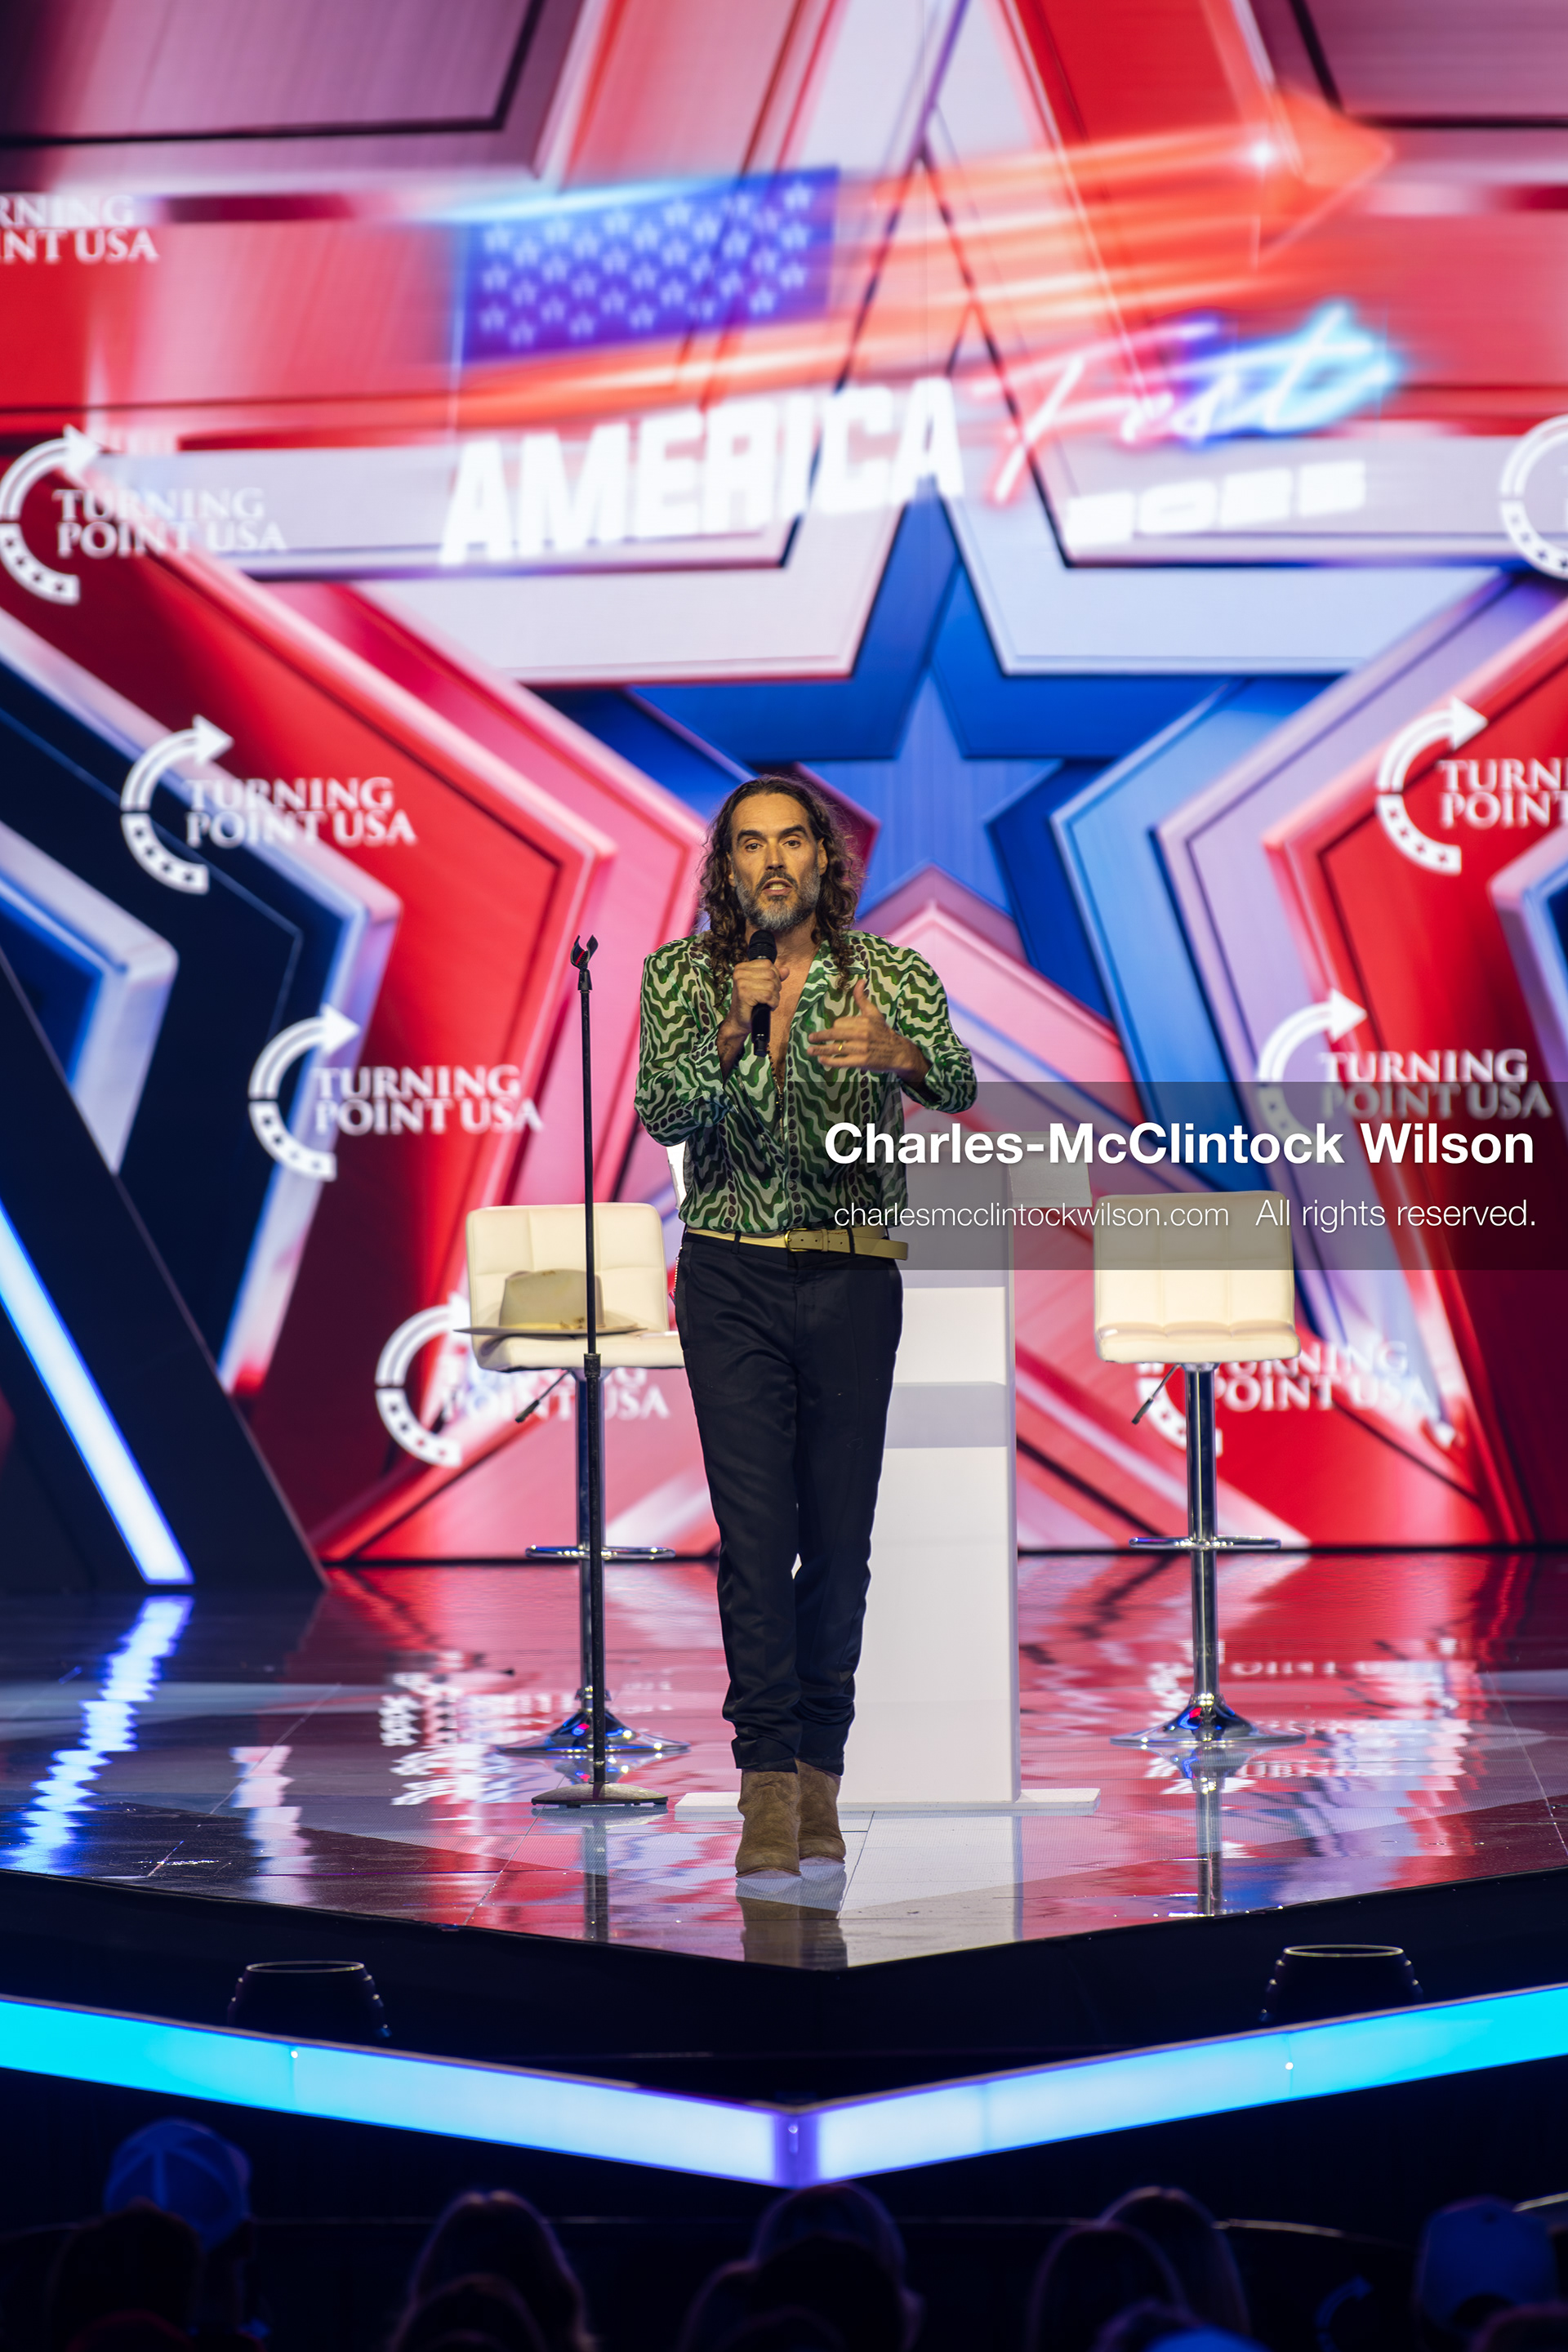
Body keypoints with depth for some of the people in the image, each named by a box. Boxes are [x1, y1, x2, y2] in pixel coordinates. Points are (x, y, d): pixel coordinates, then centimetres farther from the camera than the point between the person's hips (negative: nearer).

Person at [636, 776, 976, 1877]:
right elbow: (663, 1115, -8)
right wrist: (729, 1034, -26)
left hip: (853, 1278, 1)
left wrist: (898, 1053, -38)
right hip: (731, 1278, 0)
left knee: (840, 1529, 2)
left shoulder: (892, 975, 2)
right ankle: (769, 1783, -9)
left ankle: (820, 1775, 14)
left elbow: (958, 1085, -15)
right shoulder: (680, 974, 4)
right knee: (755, 1526, -8)